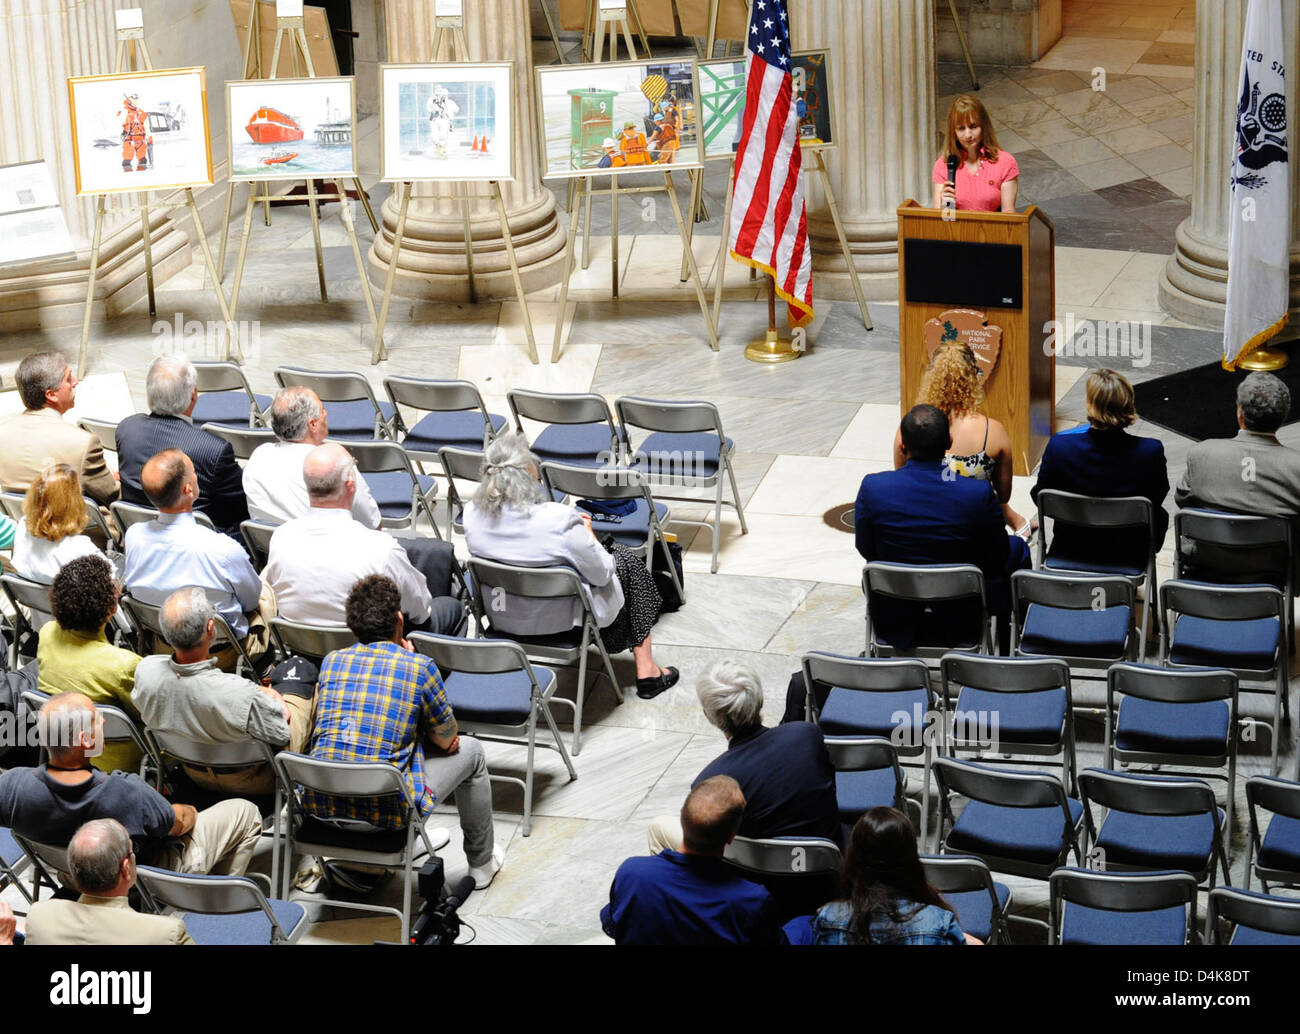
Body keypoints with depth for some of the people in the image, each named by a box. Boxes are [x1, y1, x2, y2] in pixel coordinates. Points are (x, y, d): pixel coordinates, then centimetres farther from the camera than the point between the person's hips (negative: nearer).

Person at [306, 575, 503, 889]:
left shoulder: (332, 661, 6)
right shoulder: (419, 666, -6)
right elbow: (446, 739, 7)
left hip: (320, 803, 5)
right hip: (386, 809, -5)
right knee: (469, 750, 21)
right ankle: (481, 862, 37)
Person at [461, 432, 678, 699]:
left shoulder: (472, 514, -17)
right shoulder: (559, 521, -33)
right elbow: (602, 574, -19)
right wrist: (586, 532, 0)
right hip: (561, 621, -6)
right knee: (628, 563, 22)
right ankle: (645, 670, 29)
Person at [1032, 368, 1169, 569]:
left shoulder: (1059, 448, -25)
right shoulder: (1151, 452, -25)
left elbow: (1040, 497, -7)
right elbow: (1158, 497, -5)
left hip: (1070, 552, 1)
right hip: (1129, 557, -1)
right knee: (1159, 514, 33)